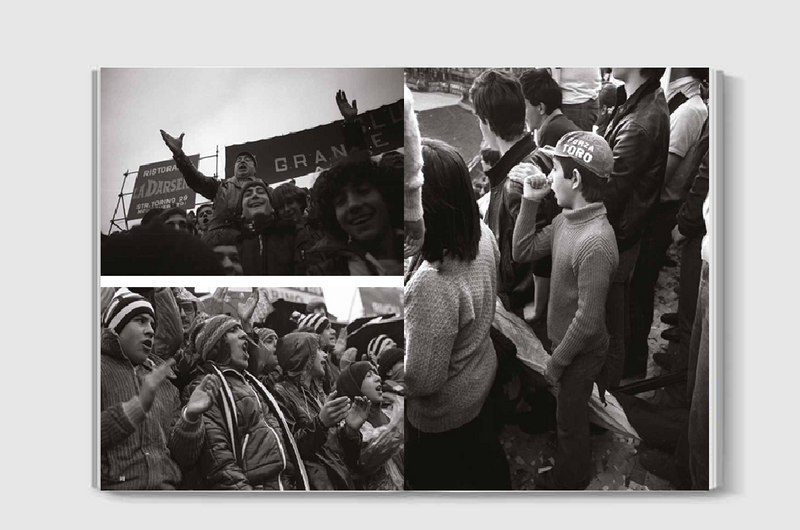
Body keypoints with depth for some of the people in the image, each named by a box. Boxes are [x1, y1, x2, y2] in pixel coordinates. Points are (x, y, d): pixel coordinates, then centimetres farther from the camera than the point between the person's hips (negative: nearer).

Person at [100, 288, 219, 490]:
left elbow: (183, 458, 12)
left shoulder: (164, 384, 17)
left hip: (166, 486, 4)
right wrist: (138, 405, -17)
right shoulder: (102, 368, 4)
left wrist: (191, 417, -4)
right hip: (113, 485, -4)